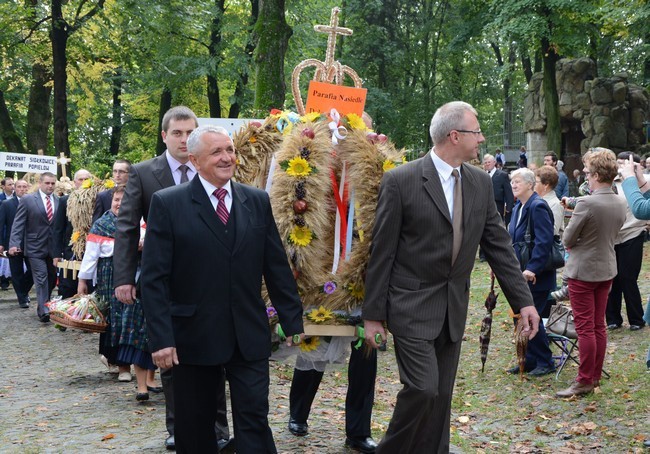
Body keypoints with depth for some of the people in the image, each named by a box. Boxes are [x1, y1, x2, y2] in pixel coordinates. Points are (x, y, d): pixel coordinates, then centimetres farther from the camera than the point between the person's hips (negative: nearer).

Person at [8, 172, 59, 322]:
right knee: (41, 279, -8)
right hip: (36, 248, -3)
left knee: (52, 279, 9)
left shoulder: (59, 201, 5)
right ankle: (44, 311, -8)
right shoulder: (27, 200, -2)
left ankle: (43, 306, 25)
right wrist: (14, 243, -15)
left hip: (54, 248, 3)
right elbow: (18, 224, -5)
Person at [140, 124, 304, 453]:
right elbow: (154, 279, -8)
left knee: (254, 420, 0)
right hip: (193, 337, -2)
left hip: (249, 337, 2)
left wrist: (293, 322, 6)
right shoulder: (167, 204, -4)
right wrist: (161, 338, -14)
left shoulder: (257, 201, 6)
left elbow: (277, 268, 8)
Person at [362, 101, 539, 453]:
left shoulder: (480, 183, 5)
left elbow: (498, 245, 8)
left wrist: (522, 301, 1)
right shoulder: (400, 181, -12)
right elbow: (382, 252, -9)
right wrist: (373, 315, -7)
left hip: (454, 308, 6)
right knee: (423, 389, -12)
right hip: (412, 306, -5)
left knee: (441, 397, 10)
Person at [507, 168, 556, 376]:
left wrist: (532, 269, -28)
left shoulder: (538, 206, -17)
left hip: (536, 276, -9)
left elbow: (544, 241, -23)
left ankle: (545, 363, 10)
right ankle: (529, 361, 23)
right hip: (521, 273, 9)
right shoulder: (518, 207, 12)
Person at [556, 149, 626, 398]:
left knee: (585, 328, -1)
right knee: (599, 325, 14)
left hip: (583, 271, -7)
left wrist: (572, 243, 7)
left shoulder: (586, 204, -23)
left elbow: (567, 240, -14)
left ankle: (584, 381, 5)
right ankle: (596, 375, 23)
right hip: (607, 269, 7)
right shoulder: (620, 204, 0)